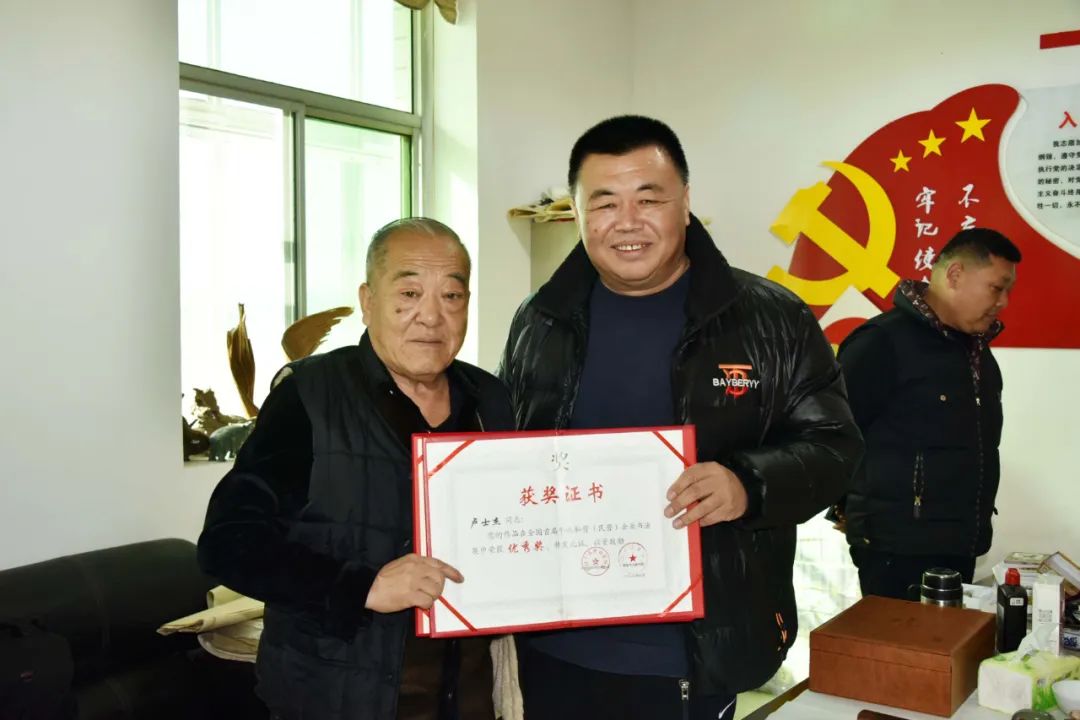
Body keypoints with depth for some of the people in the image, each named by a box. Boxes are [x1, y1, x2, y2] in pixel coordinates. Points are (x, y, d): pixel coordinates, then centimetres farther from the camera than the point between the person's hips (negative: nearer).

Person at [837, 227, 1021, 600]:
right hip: (897, 548, -8)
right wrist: (856, 507, -6)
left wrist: (977, 521, 14)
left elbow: (979, 445, 18)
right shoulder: (883, 341, -16)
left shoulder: (976, 347, 12)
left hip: (960, 546, 8)